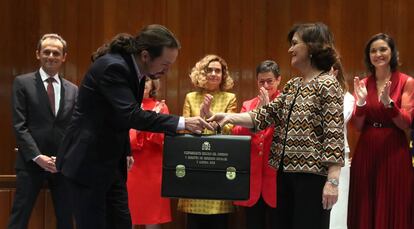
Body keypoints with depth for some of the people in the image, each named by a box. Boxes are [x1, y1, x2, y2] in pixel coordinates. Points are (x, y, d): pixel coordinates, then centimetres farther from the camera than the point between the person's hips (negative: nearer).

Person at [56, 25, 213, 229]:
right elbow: (131, 115, -31)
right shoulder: (112, 67, -22)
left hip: (111, 163, 9)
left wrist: (126, 152, 13)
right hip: (87, 162, -9)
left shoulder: (133, 68, 5)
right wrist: (181, 122, -31)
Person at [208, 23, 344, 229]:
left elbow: (334, 135, -15)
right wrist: (229, 117, -2)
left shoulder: (327, 84, -9)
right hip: (286, 173, 8)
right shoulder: (291, 86, 15)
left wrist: (332, 180, -21)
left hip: (312, 175, -8)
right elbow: (266, 115, 11)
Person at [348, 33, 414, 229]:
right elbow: (358, 126, 3)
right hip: (366, 152, 3)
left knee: (392, 210, 2)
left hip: (394, 152, -3)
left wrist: (388, 102, -22)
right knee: (366, 211, 7)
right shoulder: (363, 84, 7)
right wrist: (361, 102, -14)